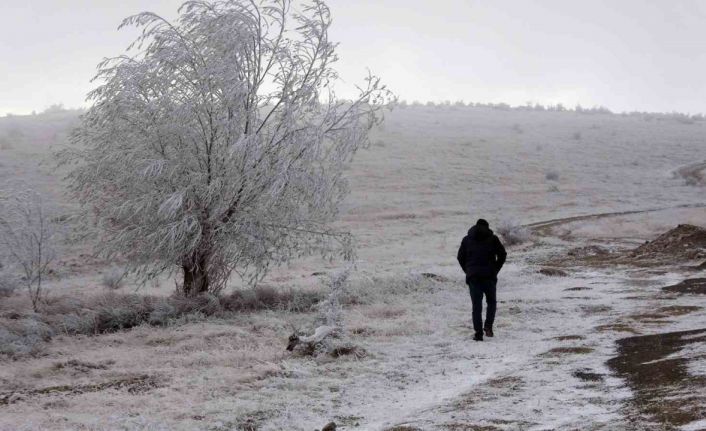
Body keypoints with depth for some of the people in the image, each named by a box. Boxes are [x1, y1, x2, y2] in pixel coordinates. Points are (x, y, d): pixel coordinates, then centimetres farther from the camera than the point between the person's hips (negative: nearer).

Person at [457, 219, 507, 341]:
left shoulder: (467, 239, 10)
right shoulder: (493, 238, 5)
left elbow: (460, 257, 9)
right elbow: (502, 254, 2)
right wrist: (495, 270, 9)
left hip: (473, 276, 1)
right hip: (489, 276, -1)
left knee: (476, 305, 3)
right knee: (491, 302, 15)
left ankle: (478, 333, -4)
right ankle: (488, 326, -5)